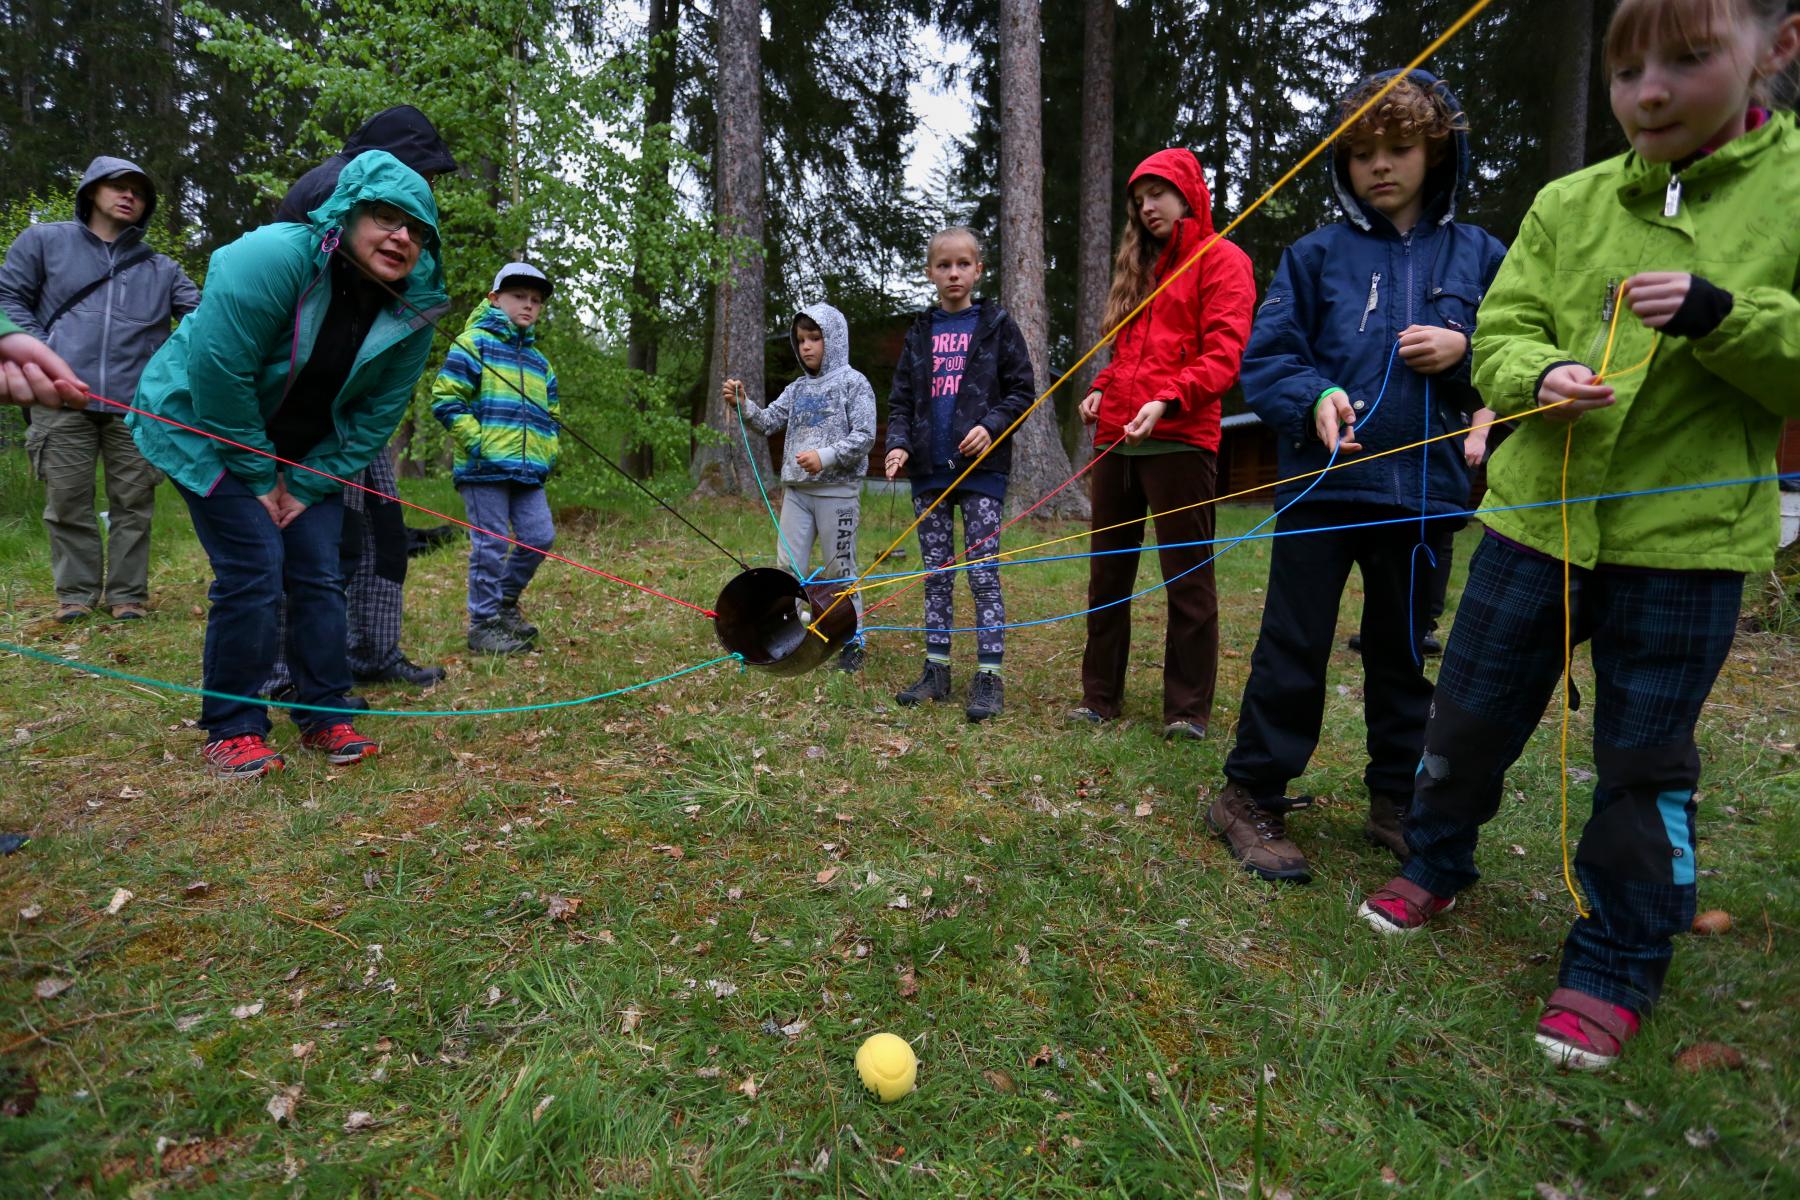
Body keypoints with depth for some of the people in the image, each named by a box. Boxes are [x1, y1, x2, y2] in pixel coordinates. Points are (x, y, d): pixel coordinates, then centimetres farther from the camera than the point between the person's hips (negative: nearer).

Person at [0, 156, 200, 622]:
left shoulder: (160, 268, 20)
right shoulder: (45, 241, 14)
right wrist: (42, 352, -3)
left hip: (136, 404, 1)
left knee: (133, 501, 2)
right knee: (68, 499, 2)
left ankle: (128, 592, 9)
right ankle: (76, 591, 11)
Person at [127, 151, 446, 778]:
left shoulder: (414, 309, -10)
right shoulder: (272, 258, -26)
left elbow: (376, 415, -5)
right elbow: (219, 375, -25)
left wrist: (306, 485, -8)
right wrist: (258, 478, -18)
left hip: (308, 452, 5)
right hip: (211, 432, -5)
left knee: (319, 576, 0)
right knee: (254, 573, -13)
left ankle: (325, 717, 12)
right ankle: (232, 729, 1)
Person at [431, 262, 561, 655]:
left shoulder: (539, 361, 20)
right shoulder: (475, 342, -1)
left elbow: (550, 415, 28)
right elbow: (446, 400, -8)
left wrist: (546, 453, 11)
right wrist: (479, 445, -14)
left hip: (529, 472, 7)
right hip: (484, 470, -6)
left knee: (540, 537, 4)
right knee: (491, 546, -3)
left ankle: (505, 600, 26)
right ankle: (483, 624, 9)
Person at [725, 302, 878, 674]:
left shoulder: (853, 383, -3)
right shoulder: (797, 388, 14)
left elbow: (865, 436, -10)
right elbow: (768, 421, 11)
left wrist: (826, 456, -22)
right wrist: (742, 404, -8)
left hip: (837, 492, -6)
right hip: (795, 490, 6)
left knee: (840, 568, 1)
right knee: (788, 566, 7)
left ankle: (852, 642, 13)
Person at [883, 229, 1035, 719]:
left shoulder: (997, 325, 3)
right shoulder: (920, 332, 12)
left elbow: (1022, 390, 2)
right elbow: (900, 399, 12)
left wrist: (991, 426, -15)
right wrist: (899, 443, -5)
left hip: (981, 465, -4)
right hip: (929, 468, 4)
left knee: (982, 571, -5)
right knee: (936, 571, 8)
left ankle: (989, 677, -1)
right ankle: (937, 669, 15)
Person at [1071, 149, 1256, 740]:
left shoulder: (1221, 259, 3)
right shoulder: (1140, 267, 24)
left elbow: (1223, 353, -9)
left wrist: (1167, 401, -23)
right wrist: (1101, 389, 7)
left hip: (1178, 440, -7)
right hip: (1116, 438, 7)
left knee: (1187, 575, -2)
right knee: (1107, 571, 8)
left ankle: (1188, 708, 5)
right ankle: (1100, 696, 17)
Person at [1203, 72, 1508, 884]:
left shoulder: (1478, 256, 8)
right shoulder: (1316, 255, 2)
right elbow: (1264, 358, -1)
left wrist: (1465, 351, -9)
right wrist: (1314, 397, -19)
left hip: (1423, 489, 3)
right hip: (1321, 483, -2)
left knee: (1404, 652, 14)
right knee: (1293, 648, -1)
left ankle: (1397, 802, 29)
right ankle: (1251, 797, 11)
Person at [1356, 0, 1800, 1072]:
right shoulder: (1571, 203, 4)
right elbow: (1503, 334, 4)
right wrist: (1541, 374, -17)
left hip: (1688, 538, -2)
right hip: (1537, 515, 2)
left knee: (1645, 761, 8)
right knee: (1470, 715, 13)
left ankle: (1617, 966, 27)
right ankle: (1437, 864, 39)